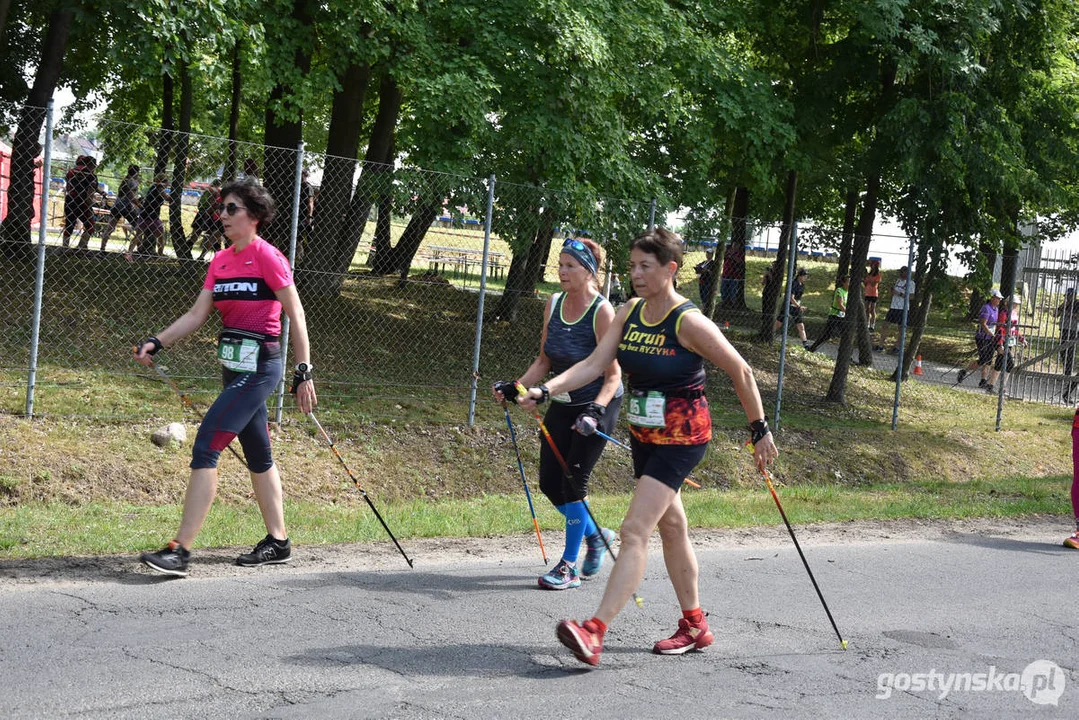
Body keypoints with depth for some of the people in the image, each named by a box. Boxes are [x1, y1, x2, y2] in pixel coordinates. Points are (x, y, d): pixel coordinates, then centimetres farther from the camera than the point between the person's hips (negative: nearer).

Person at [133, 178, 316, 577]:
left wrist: (304, 373, -10)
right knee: (257, 454, 16)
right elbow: (196, 315, 10)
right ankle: (278, 542, 28)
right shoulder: (220, 261, 12)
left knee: (206, 446, -15)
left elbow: (296, 315, -9)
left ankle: (180, 550, -17)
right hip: (234, 365, 9)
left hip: (259, 366, -9)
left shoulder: (266, 257, -11)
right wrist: (156, 343, -3)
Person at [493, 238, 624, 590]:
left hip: (598, 405, -7)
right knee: (550, 483, 5)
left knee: (573, 481, -7)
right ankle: (594, 534, 30)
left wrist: (596, 410, -32)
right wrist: (516, 387, -5)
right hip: (562, 403, 7)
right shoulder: (554, 304, 0)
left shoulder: (602, 312, -19)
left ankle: (570, 566, 6)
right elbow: (544, 361, 8)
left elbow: (612, 375, -19)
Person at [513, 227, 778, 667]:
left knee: (635, 530, -17)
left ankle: (594, 631, -25)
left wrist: (759, 430, -4)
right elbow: (593, 365, -6)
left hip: (682, 439, -8)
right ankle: (694, 626, 32)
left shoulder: (689, 322, -18)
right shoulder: (629, 314, 1)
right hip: (644, 436, 8)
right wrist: (545, 391, -20)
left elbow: (741, 372, -10)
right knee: (671, 527, 18)